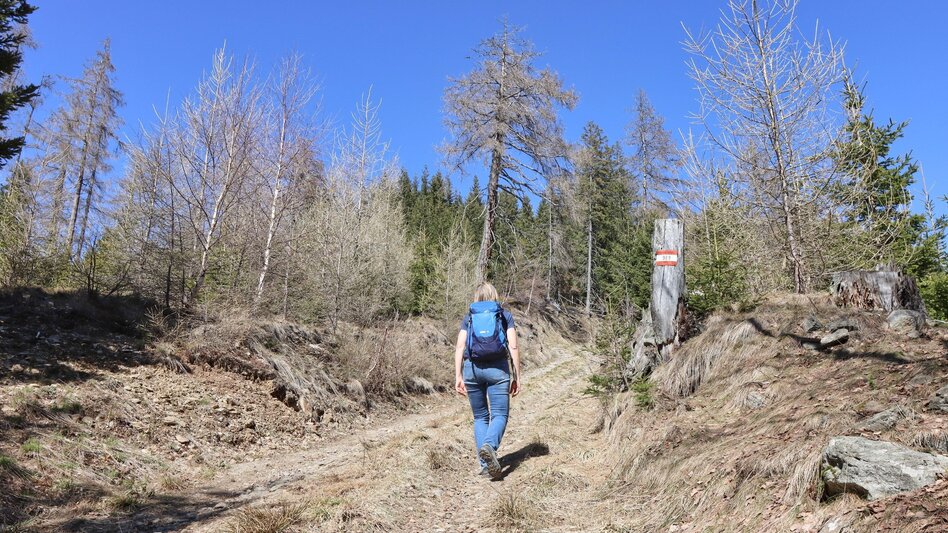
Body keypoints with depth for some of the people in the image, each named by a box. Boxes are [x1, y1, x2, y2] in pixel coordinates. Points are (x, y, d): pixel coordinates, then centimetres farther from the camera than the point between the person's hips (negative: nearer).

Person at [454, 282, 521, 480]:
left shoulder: (469, 317, 13)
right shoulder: (505, 315, 10)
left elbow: (460, 347, 1)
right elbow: (513, 347, 0)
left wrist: (458, 377, 0)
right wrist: (517, 377, 2)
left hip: (472, 368, 2)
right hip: (497, 368, -2)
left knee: (480, 417, 13)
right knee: (499, 415, -1)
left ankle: (485, 464, 5)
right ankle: (489, 446, -31)